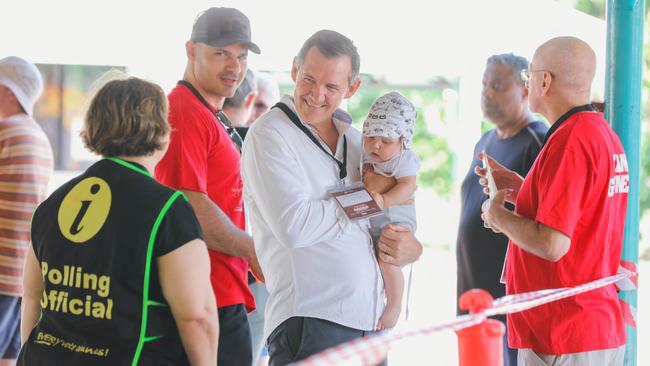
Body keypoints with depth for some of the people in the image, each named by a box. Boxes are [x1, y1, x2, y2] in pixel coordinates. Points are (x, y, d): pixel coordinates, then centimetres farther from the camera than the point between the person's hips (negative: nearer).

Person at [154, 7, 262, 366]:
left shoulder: (213, 118, 21)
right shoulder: (184, 113, -13)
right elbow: (191, 209, -20)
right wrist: (253, 250, -9)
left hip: (224, 292, 10)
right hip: (211, 298, -10)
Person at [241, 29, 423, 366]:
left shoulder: (353, 138, 15)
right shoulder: (269, 134, -6)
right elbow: (294, 226, -19)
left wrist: (411, 248, 0)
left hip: (369, 320, 7)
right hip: (309, 322, -7)